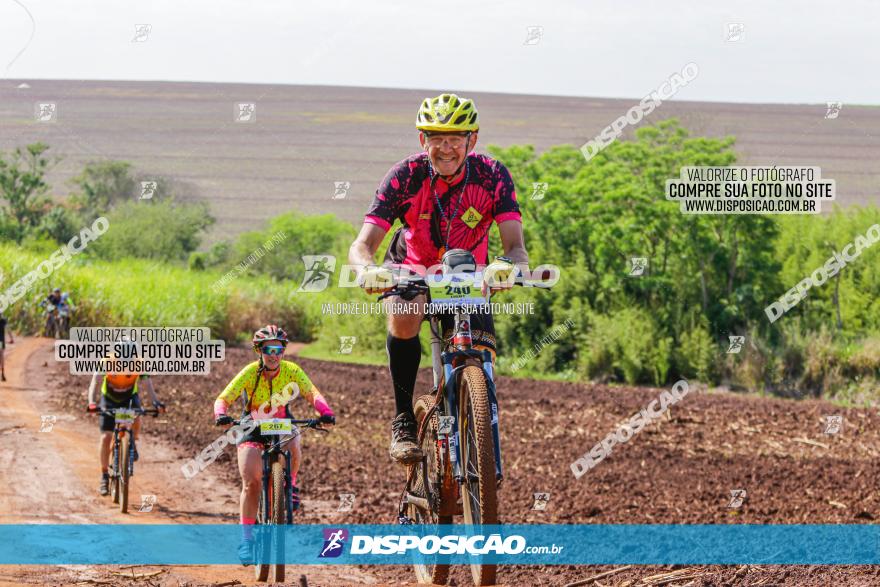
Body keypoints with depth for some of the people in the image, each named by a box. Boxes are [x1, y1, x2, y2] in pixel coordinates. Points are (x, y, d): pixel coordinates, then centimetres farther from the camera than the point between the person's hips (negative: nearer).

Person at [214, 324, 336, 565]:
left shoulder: (291, 371, -17)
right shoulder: (250, 373, -21)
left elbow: (313, 394, -27)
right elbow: (223, 399, -27)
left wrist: (325, 412, -47)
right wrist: (221, 415, -49)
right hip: (252, 429, -1)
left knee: (293, 447, -34)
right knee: (251, 483, -17)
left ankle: (290, 486, -4)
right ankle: (246, 540, -8)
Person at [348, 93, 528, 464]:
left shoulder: (492, 176, -22)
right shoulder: (405, 177, -24)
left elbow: (515, 244, -29)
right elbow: (362, 245, -30)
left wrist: (510, 265, -55)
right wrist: (367, 269, -54)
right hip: (410, 270, -1)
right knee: (404, 318, -35)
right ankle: (403, 419, -19)